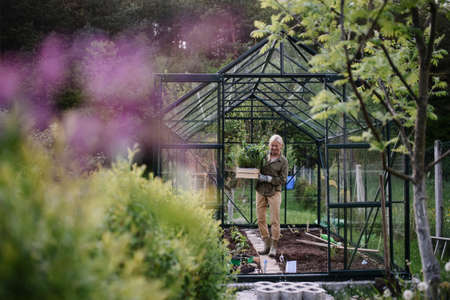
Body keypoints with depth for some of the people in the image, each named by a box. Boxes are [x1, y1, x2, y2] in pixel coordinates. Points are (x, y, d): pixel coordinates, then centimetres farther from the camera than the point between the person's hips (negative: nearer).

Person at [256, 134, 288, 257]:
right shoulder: (263, 156, 7)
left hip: (274, 192, -3)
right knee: (260, 218, 4)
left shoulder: (283, 161, 0)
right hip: (260, 191, 3)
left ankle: (274, 246, 6)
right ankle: (266, 244, 15)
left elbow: (283, 180, -5)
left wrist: (268, 178, -15)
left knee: (275, 220, -3)